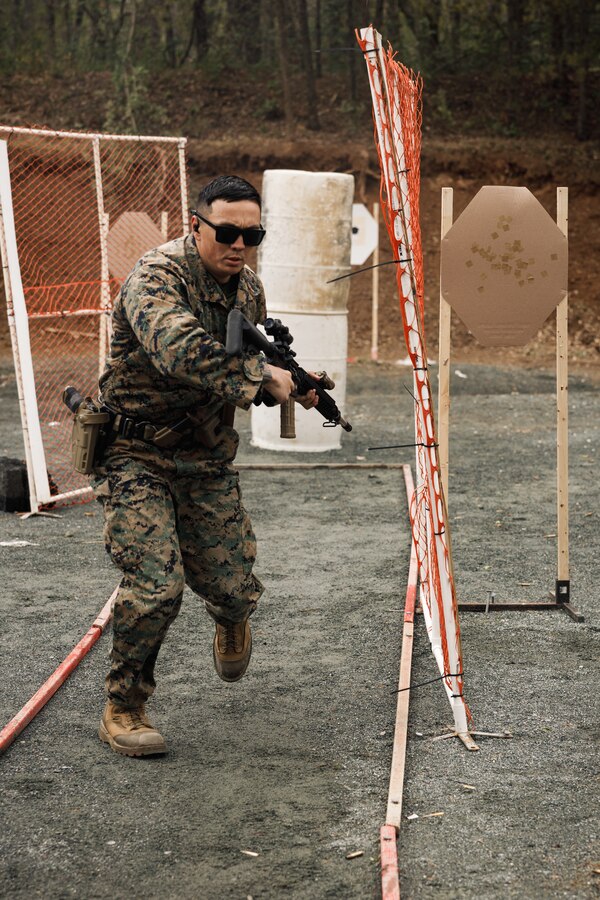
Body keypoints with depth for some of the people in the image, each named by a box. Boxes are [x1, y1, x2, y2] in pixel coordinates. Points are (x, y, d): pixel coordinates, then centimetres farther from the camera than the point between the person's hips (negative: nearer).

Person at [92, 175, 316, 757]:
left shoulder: (249, 288, 5)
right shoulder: (156, 276, -19)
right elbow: (179, 350, -38)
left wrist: (287, 381, -5)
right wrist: (264, 377, -38)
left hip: (207, 459, 6)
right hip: (136, 454, -6)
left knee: (232, 588, 5)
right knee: (156, 584, -17)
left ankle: (231, 622, 45)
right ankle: (122, 709, 3)